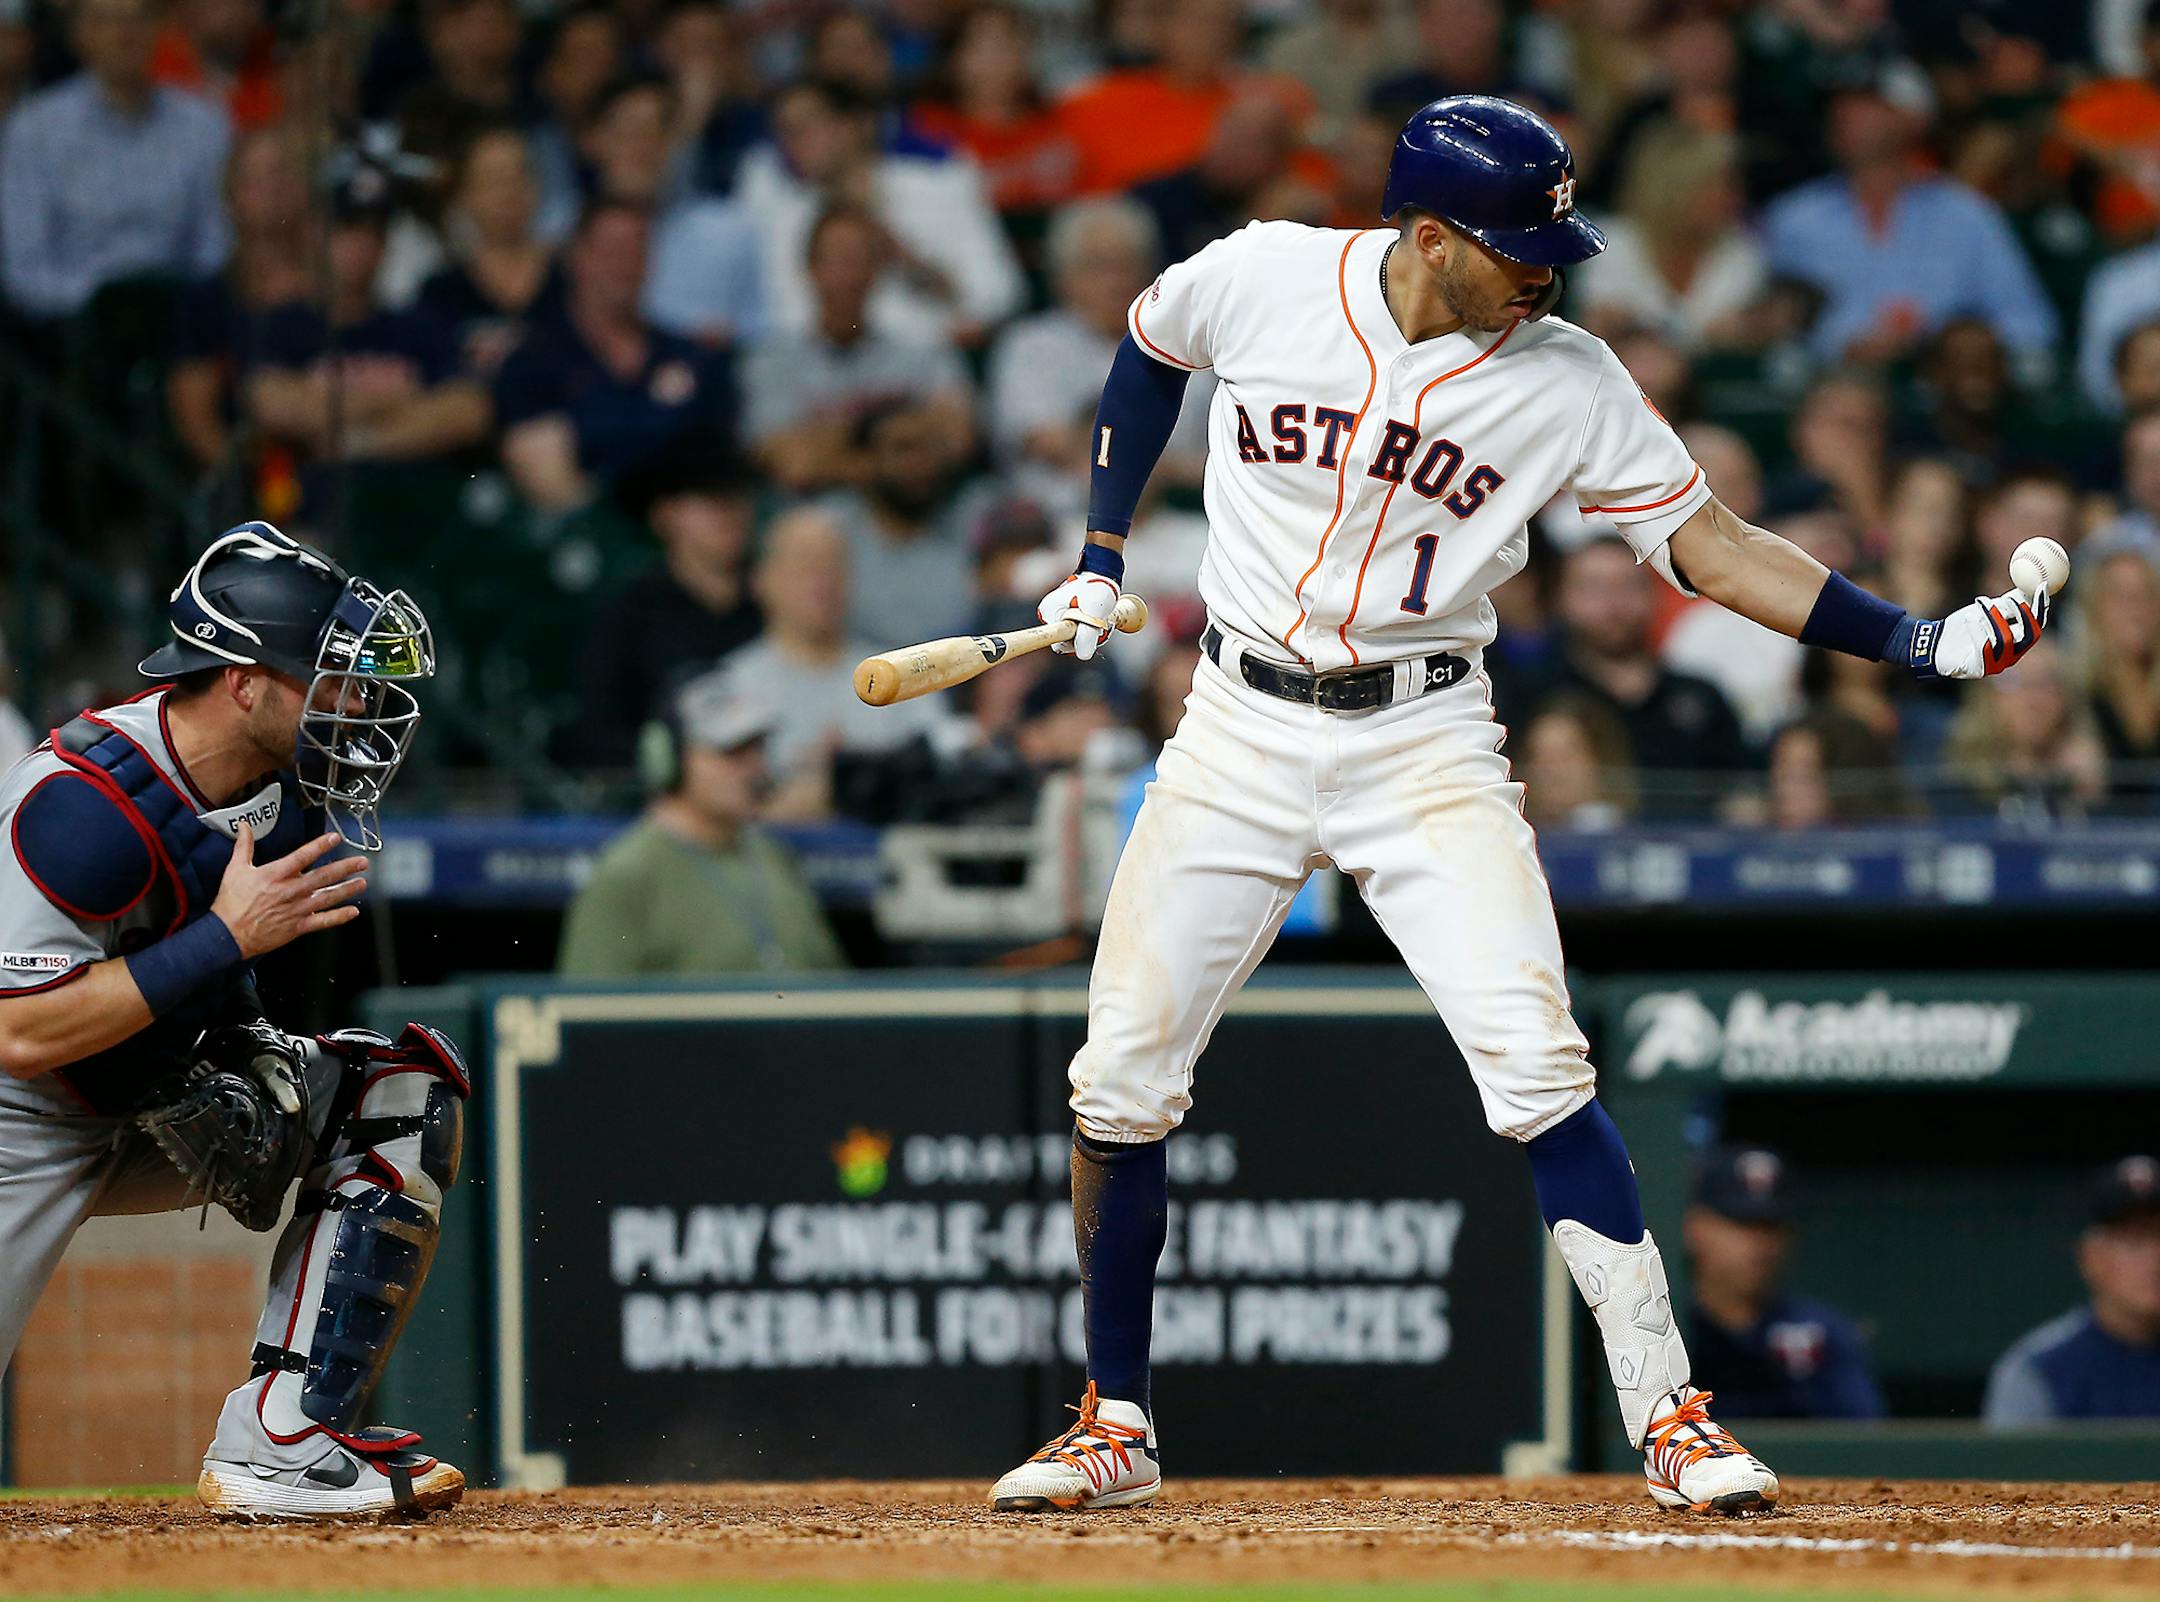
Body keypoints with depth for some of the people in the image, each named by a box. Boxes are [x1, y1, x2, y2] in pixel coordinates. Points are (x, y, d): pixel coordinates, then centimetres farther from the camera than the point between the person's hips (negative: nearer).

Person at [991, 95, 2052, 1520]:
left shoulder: (1567, 382, -9)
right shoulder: (1263, 279, -8)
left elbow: (1712, 546, -6)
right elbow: (1151, 349, 14)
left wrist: (1922, 641, -16)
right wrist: (1102, 557, 10)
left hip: (1426, 745, -1)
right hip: (1241, 730, 1)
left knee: (1536, 1063, -17)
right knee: (1121, 1081, 0)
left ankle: (1668, 1416, -12)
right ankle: (1114, 1428, 16)